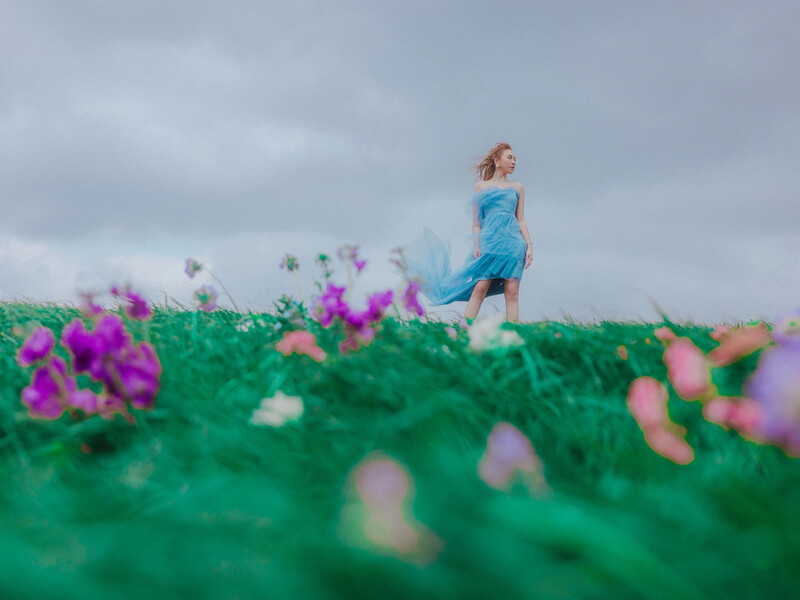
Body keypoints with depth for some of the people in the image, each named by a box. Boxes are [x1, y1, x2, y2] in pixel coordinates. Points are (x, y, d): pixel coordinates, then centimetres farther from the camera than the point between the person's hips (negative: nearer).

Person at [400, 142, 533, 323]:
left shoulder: (517, 188, 17)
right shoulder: (481, 187, 11)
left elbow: (521, 220, 16)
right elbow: (476, 222, 9)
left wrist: (529, 245, 6)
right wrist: (476, 245, -4)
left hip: (513, 241, 2)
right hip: (489, 240, -2)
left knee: (512, 292, -5)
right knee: (479, 288, -12)